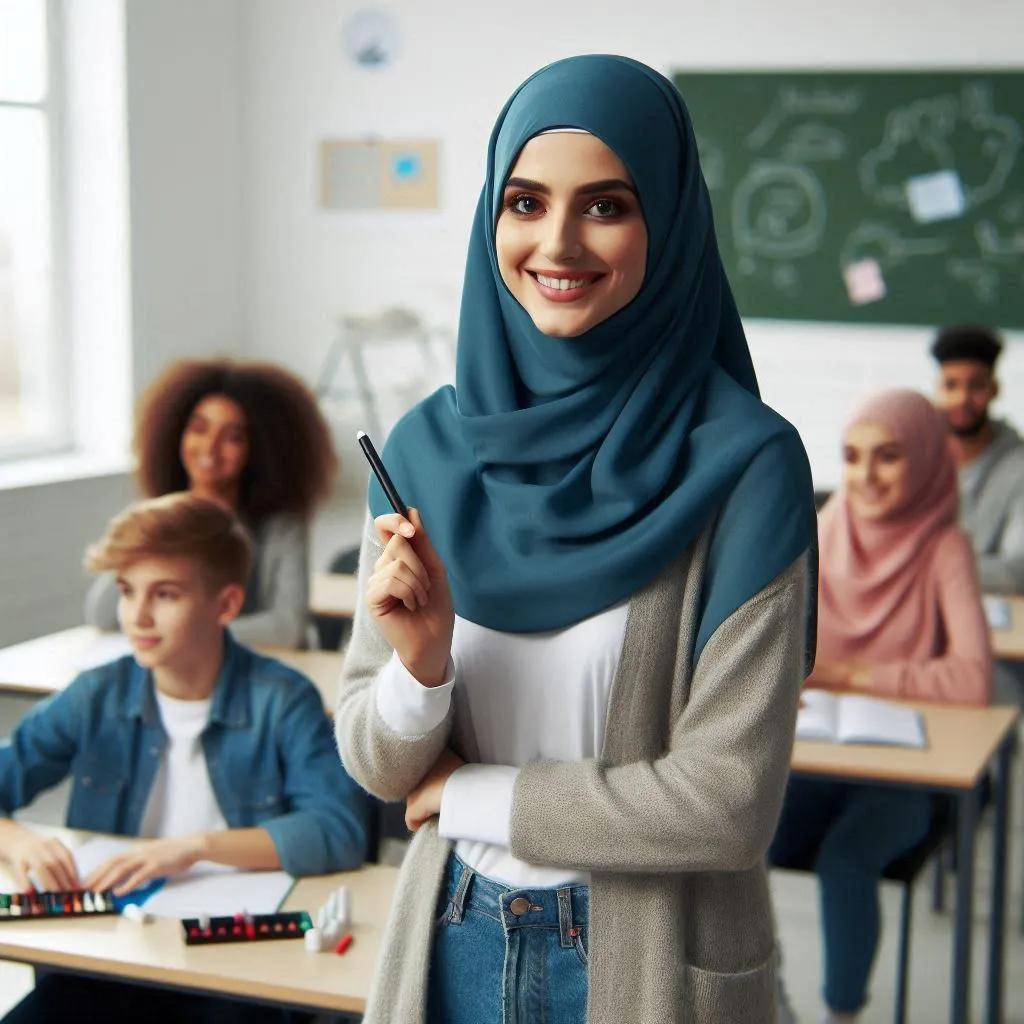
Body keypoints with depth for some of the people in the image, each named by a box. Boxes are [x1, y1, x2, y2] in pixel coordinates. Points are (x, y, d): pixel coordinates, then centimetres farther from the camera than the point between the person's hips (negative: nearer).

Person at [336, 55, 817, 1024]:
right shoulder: (427, 447, -5)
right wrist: (421, 661, -21)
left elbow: (728, 804, -18)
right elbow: (375, 765, -1)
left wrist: (472, 795, -9)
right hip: (452, 940, 3)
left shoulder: (744, 464, -17)